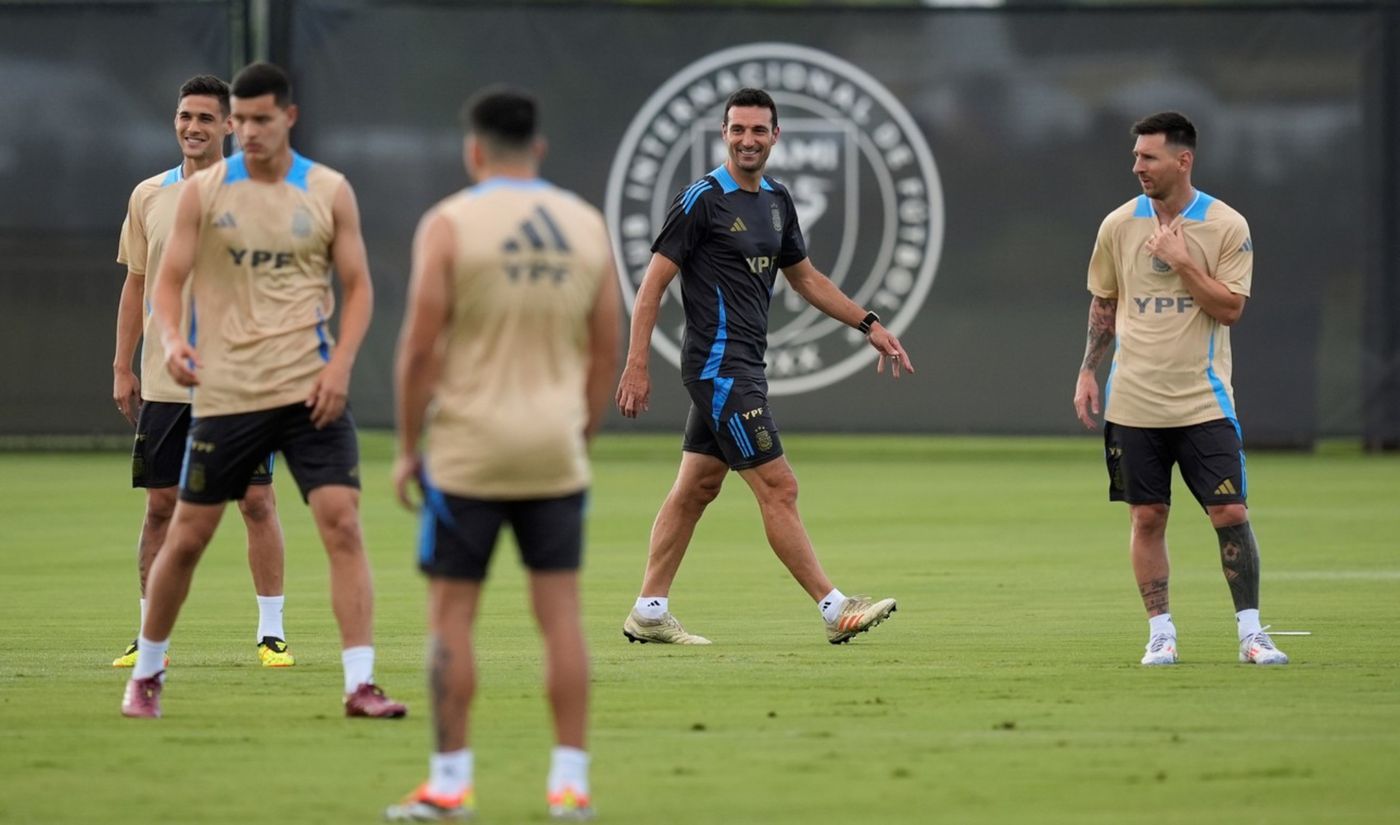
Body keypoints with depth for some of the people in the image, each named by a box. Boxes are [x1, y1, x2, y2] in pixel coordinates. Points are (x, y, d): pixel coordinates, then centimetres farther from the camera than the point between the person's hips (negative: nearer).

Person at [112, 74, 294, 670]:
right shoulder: (149, 197, 9)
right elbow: (136, 285, 14)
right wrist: (122, 367, 10)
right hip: (164, 382, 3)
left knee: (256, 501, -4)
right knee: (160, 504, 4)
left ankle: (271, 632, 3)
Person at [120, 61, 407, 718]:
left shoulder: (330, 193, 3)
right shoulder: (203, 191, 2)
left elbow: (357, 285, 6)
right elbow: (167, 280, 1)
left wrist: (340, 362, -10)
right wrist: (172, 340, -20)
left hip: (310, 391, 0)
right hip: (224, 392, 0)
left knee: (342, 524, -13)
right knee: (187, 536, 6)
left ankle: (360, 684, -12)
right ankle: (145, 674, 25)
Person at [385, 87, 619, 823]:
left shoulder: (449, 224, -6)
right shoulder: (587, 225, 7)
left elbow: (420, 349, -9)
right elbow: (606, 354, 9)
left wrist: (407, 448, -1)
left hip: (469, 450, -3)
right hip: (555, 450, 4)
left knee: (450, 615, 3)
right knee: (560, 612, 5)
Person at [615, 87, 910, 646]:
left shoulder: (777, 200, 13)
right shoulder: (702, 200, -11)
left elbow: (804, 277, 25)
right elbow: (654, 283, -11)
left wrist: (869, 324, 19)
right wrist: (636, 366, -17)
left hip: (745, 367, 9)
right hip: (718, 365, -9)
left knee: (695, 489, 11)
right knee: (778, 486, -9)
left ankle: (649, 613, 16)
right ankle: (835, 610, -8)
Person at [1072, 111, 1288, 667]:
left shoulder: (1227, 226, -4)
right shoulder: (1119, 225, 4)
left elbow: (1230, 308, -10)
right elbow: (1103, 303, 14)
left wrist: (1181, 261, -17)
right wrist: (1088, 373, 9)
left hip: (1203, 403, -2)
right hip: (1133, 404, 2)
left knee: (1230, 513, -7)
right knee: (1147, 518, 2)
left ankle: (1250, 632, 3)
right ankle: (1160, 633, 11)